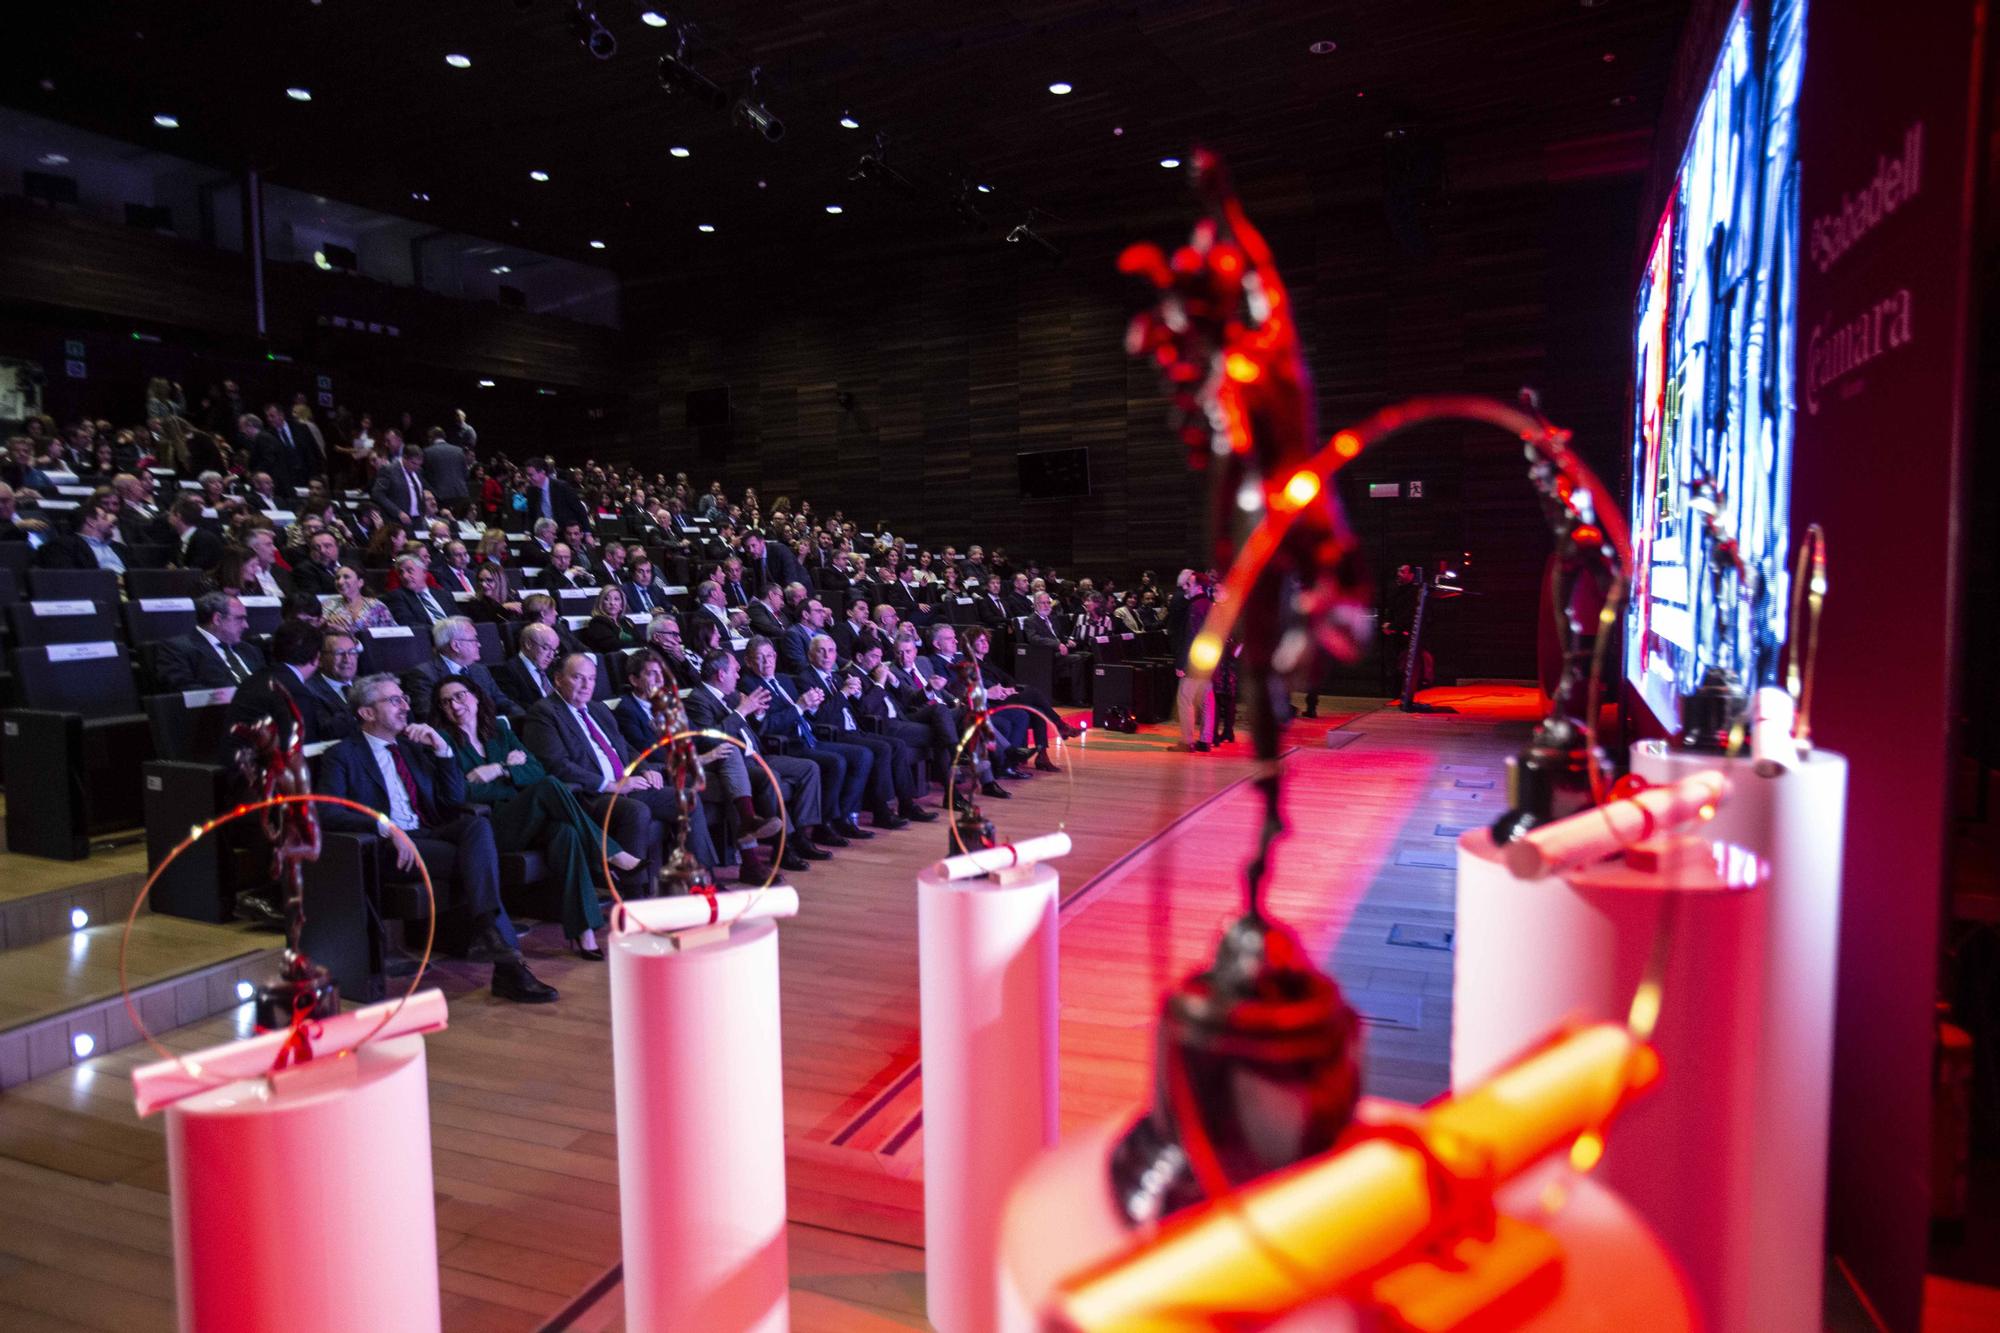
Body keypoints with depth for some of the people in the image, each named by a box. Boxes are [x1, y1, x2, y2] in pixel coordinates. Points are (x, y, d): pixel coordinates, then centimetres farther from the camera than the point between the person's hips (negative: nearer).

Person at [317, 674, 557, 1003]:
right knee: (478, 862, -30)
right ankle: (507, 960, -33)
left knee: (477, 824, -30)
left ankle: (487, 934, -43)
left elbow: (454, 799, 18)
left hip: (432, 834, 5)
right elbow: (328, 814, -9)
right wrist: (386, 828, -24)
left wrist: (442, 748, 4)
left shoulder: (414, 747, 25)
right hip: (389, 848, -5)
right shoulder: (342, 756, 8)